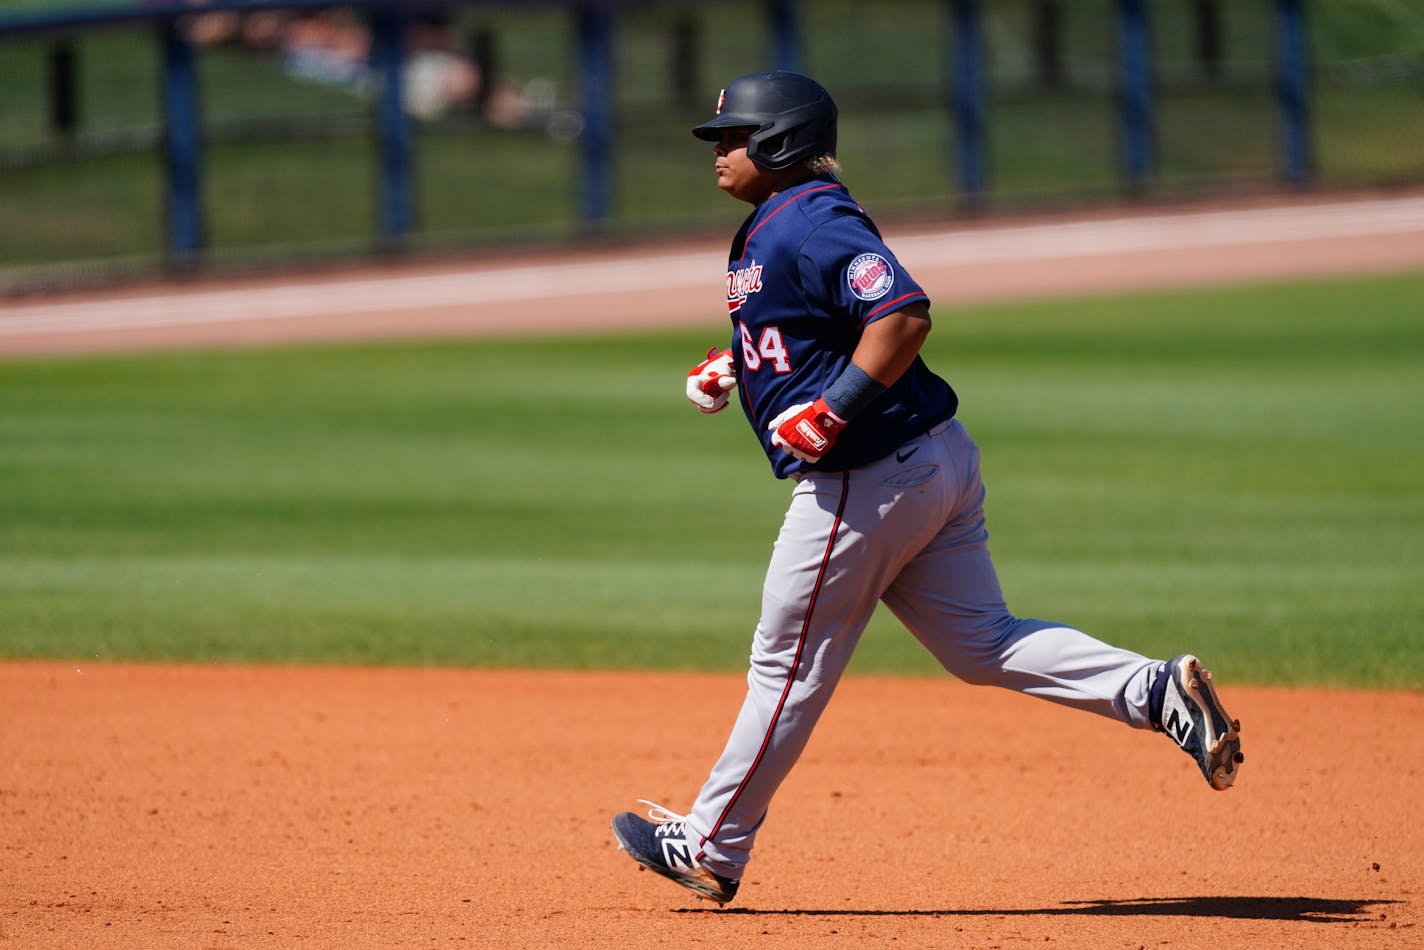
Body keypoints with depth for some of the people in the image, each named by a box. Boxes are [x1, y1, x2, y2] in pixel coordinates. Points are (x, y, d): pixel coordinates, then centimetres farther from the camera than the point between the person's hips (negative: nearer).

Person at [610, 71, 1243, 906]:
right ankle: (1159, 692, -6)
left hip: (867, 482, -10)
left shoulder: (814, 222, -16)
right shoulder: (772, 229, 16)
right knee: (981, 644, 7)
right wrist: (735, 373, 15)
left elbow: (904, 315, -27)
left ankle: (710, 848, 12)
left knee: (790, 668, 2)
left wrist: (830, 412, -27)